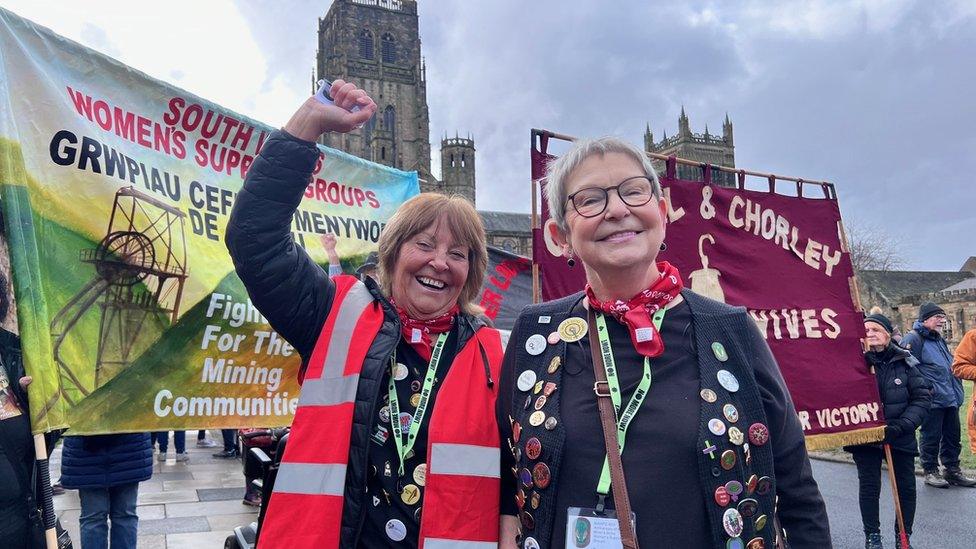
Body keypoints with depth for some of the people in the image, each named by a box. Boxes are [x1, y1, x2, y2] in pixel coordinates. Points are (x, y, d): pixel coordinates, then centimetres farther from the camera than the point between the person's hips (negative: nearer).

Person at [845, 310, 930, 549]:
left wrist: (902, 425, -13)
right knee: (869, 487, 7)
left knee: (906, 487, 10)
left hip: (901, 437, 2)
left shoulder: (905, 361, -5)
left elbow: (922, 396, -4)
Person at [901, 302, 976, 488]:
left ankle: (952, 470, 25)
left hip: (951, 399, 9)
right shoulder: (913, 339, -12)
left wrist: (957, 392, 23)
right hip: (932, 400, -9)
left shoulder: (939, 340, 20)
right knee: (931, 437, 1)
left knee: (953, 437, 13)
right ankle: (930, 471, 13)